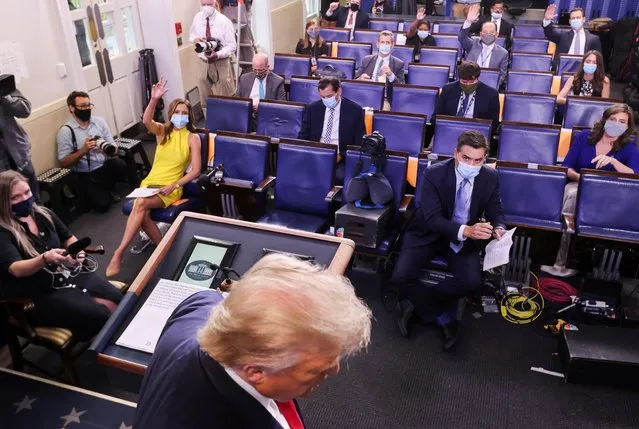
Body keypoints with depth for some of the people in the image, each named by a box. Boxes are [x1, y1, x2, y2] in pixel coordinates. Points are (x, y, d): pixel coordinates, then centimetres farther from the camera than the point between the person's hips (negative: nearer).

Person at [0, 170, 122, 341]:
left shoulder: (44, 214, 4)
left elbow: (69, 238, 19)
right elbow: (17, 269, -26)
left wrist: (76, 252, -4)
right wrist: (45, 258, -45)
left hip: (70, 274, 6)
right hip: (40, 295, -6)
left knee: (120, 301, -15)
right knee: (100, 316, -24)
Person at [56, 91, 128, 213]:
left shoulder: (99, 121, 5)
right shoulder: (66, 131, -8)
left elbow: (112, 145, 4)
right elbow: (63, 163, -10)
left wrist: (112, 150, -21)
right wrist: (83, 150, -22)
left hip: (105, 166, 4)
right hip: (85, 175, -4)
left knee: (120, 165, -29)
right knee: (102, 204, -21)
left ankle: (106, 189, 4)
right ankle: (90, 194, 17)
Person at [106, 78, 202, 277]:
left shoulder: (193, 138, 0)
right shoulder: (162, 130, 8)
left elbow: (195, 171, -6)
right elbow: (146, 121, -17)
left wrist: (174, 185, -19)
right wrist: (154, 100, -34)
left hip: (171, 189, -3)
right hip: (150, 182, 3)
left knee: (140, 205, -30)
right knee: (143, 214, -27)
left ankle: (119, 253, -26)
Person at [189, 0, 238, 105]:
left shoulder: (224, 21, -15)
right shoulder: (197, 17, 1)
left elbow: (232, 45, -14)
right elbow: (192, 34, 17)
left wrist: (217, 55, -29)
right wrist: (195, 39, -9)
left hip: (221, 63, -4)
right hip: (204, 63, 4)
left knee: (225, 96, 7)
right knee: (205, 98, 12)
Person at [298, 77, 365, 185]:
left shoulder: (354, 110, 1)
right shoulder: (313, 108, 8)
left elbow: (359, 142, 2)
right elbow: (303, 137, 11)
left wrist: (341, 156, -15)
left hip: (340, 159, -2)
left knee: (339, 176, -34)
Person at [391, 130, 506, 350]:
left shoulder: (490, 177, -10)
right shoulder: (434, 174, -21)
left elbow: (495, 212, 1)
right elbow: (433, 219, -26)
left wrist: (498, 229, -25)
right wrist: (465, 230, -43)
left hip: (465, 238, 2)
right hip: (428, 233, -2)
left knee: (472, 282, -25)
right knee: (401, 276, -23)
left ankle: (415, 302, -1)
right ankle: (444, 317, 0)